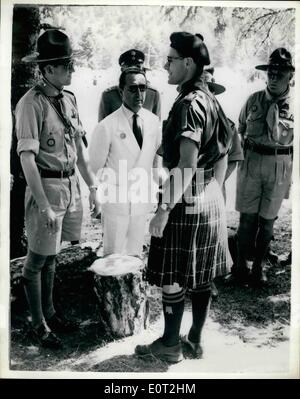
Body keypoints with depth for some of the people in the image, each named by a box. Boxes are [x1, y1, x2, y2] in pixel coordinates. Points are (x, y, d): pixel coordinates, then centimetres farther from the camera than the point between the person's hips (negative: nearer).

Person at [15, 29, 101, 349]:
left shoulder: (68, 99, 6)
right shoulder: (31, 103, -15)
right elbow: (27, 157, -18)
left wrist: (91, 185, 13)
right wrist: (44, 205, -20)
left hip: (70, 184, 7)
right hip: (47, 186, -7)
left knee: (51, 255, 19)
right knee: (37, 259, 7)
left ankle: (49, 312, 36)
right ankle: (38, 323, 26)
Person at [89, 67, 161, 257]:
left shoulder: (153, 121, -1)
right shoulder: (107, 126, -15)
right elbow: (95, 167, -5)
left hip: (143, 199, 4)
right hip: (116, 199, -4)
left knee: (135, 252, 18)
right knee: (114, 254, 7)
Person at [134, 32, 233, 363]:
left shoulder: (188, 103, -17)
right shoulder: (209, 99, 11)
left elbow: (187, 165, -23)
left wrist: (164, 208, -21)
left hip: (186, 200, -9)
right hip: (210, 197, 10)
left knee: (173, 277, 4)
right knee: (200, 276, 15)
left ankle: (170, 345, 20)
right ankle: (195, 340, 29)